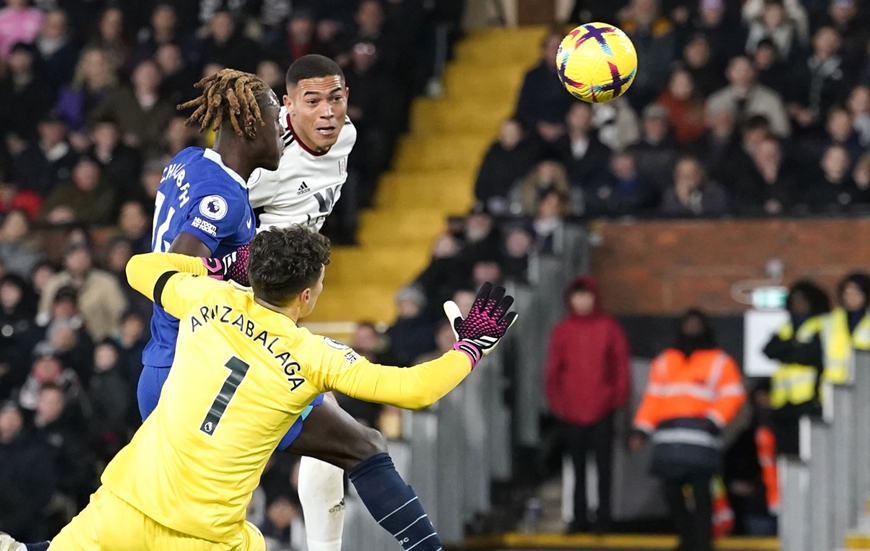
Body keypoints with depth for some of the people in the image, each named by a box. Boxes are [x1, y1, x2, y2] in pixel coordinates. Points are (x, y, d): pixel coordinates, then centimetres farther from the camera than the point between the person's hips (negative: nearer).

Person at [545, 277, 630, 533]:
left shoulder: (609, 327, 1)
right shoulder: (563, 330, 5)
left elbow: (621, 364, 3)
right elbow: (553, 368, 7)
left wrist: (619, 395, -4)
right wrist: (557, 401, 0)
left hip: (602, 409, -2)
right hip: (573, 412, 2)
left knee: (603, 465, -1)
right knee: (578, 466, 6)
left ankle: (603, 518, 3)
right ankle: (579, 518, 11)